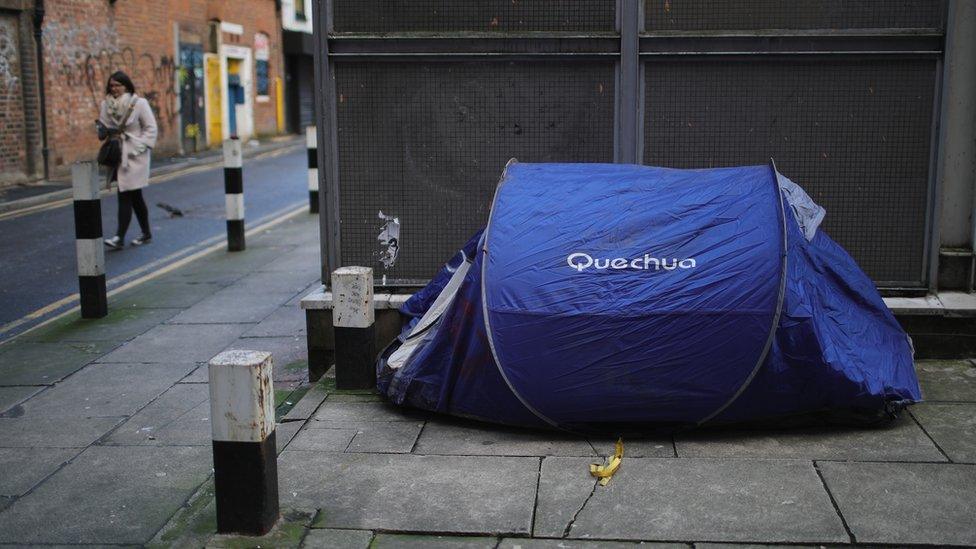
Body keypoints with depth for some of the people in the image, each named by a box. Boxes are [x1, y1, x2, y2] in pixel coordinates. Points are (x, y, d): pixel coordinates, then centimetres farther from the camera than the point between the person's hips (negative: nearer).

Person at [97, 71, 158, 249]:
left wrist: (138, 148, -14)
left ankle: (120, 237, -11)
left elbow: (151, 128, -6)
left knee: (125, 196, -11)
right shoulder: (106, 104, 7)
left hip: (133, 156, -6)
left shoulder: (139, 103, -6)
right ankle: (146, 233, 24)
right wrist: (105, 131, -7)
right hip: (116, 154, 6)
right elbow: (102, 127, 17)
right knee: (134, 196, 13)